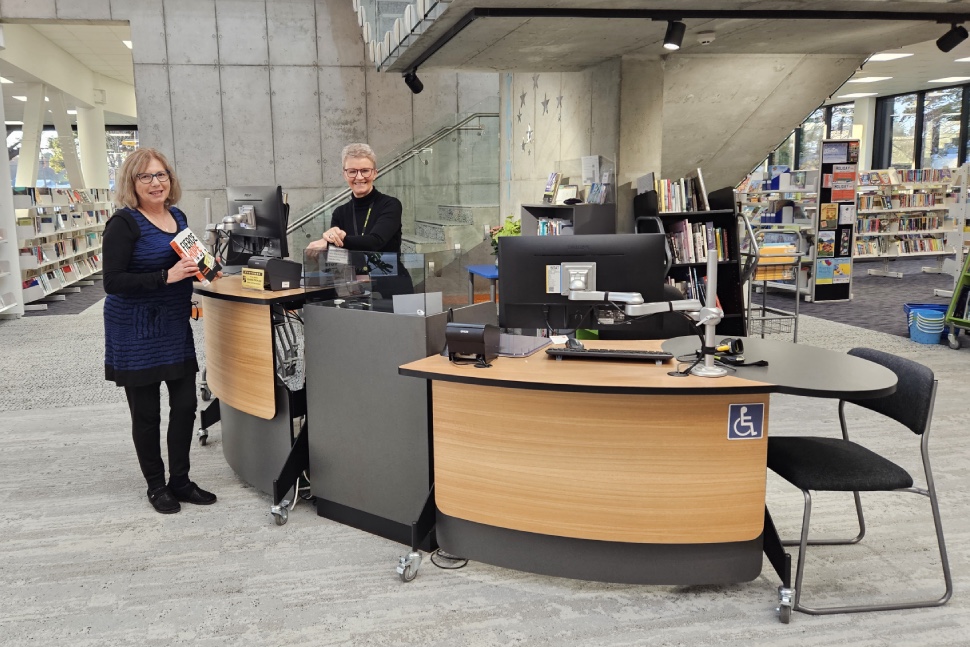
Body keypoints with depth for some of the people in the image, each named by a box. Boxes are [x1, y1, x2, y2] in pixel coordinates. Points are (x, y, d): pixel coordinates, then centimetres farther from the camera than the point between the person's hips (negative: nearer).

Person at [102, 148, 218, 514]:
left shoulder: (178, 217, 8)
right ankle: (156, 486, 23)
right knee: (146, 413, 6)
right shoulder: (124, 223, -13)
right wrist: (167, 276, -26)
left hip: (176, 328, 6)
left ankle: (179, 480, 25)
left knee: (185, 404, 9)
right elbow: (113, 281, -18)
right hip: (136, 333, -6)